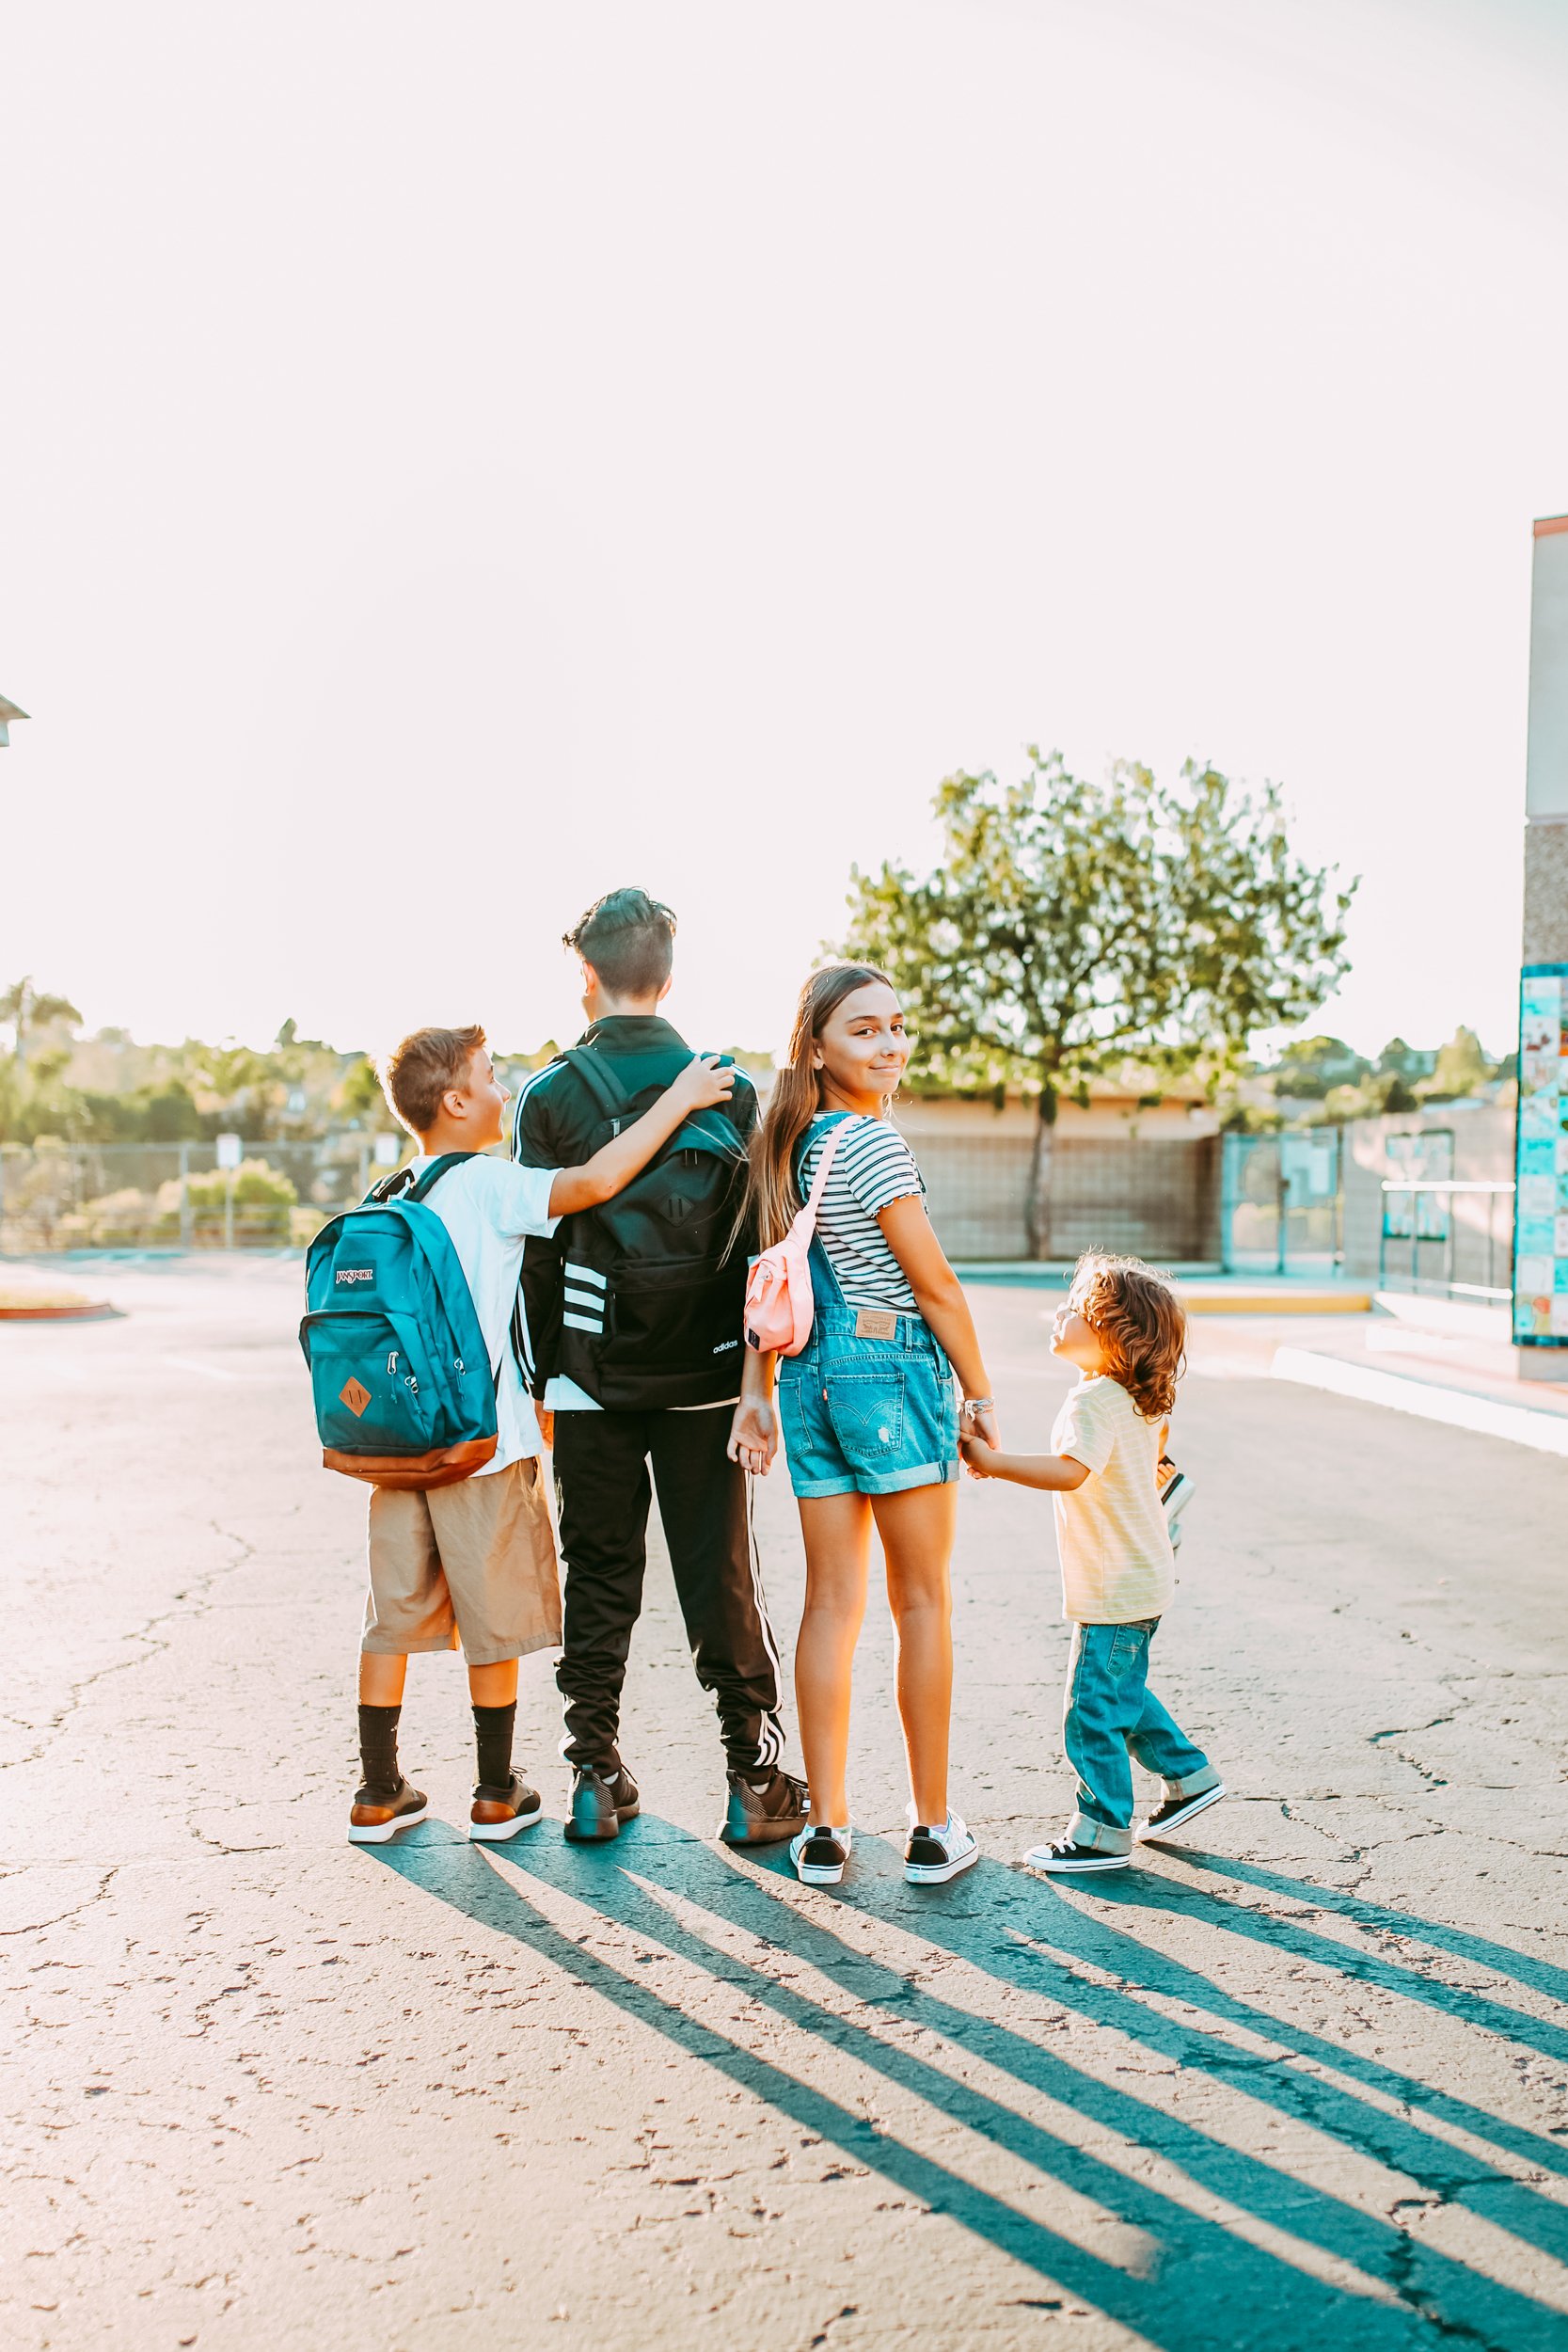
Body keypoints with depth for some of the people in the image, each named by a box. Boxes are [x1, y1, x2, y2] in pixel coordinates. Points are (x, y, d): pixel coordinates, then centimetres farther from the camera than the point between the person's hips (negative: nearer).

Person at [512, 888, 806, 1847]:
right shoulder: (733, 1091, 0)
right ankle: (755, 1779, 12)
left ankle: (597, 1777, 17)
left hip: (591, 1382, -1)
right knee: (723, 1580, 8)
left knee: (600, 1580, 10)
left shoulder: (551, 1096, -4)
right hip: (705, 1381, 1)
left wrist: (532, 1378, 7)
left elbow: (535, 1252, -2)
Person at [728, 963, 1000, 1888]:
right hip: (893, 1369, -7)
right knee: (923, 1601, 4)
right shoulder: (871, 1140, -13)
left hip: (815, 1375, 7)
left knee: (832, 1600, 8)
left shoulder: (791, 1142, 12)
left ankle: (826, 1830, 12)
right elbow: (935, 1283, -11)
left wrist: (759, 1392, 15)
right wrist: (981, 1394, -3)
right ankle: (934, 1829, 13)